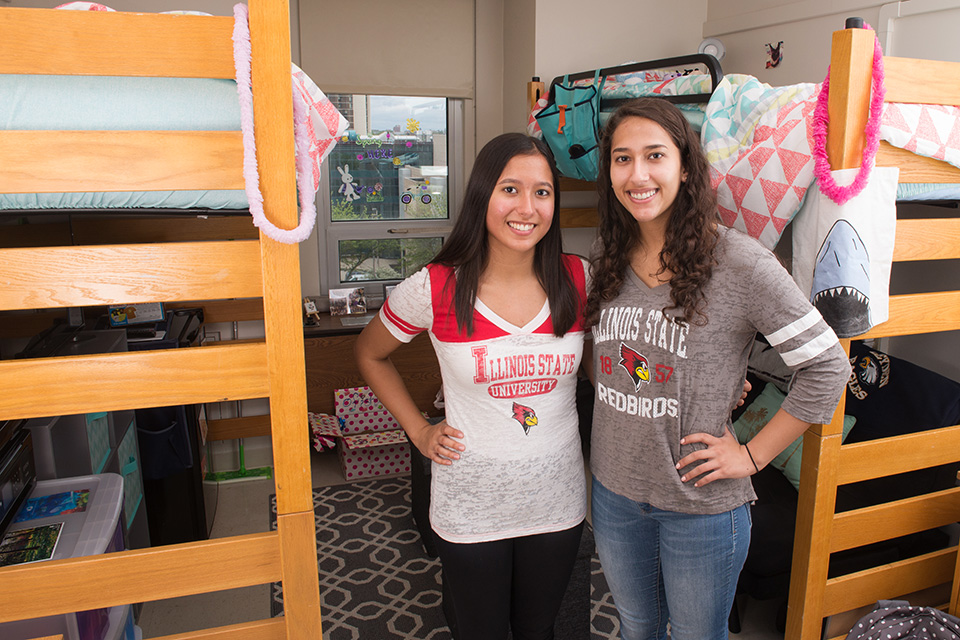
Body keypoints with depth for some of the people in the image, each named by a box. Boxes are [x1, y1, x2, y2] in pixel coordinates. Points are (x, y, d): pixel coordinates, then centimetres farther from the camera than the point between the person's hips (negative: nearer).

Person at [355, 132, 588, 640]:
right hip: (470, 507, -2)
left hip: (557, 501, 2)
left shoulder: (579, 281, -9)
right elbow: (370, 354, 3)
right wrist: (418, 430, -2)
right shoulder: (434, 289, -15)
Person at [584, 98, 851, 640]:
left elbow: (827, 366, -14)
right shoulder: (607, 255, -2)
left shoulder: (737, 261, -18)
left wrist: (753, 455, -12)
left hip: (700, 504, -4)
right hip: (614, 492, 4)